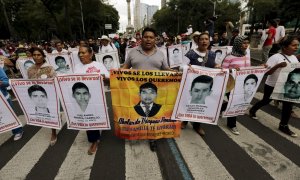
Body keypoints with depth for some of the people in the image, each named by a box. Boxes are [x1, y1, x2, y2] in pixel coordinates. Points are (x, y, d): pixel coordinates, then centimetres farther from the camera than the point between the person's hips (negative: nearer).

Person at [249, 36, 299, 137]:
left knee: (288, 104, 4)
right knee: (266, 101, 11)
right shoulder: (275, 57, -18)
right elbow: (266, 72, -21)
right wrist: (278, 66, -34)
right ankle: (252, 110, 39)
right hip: (272, 86, -6)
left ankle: (283, 126, 20)